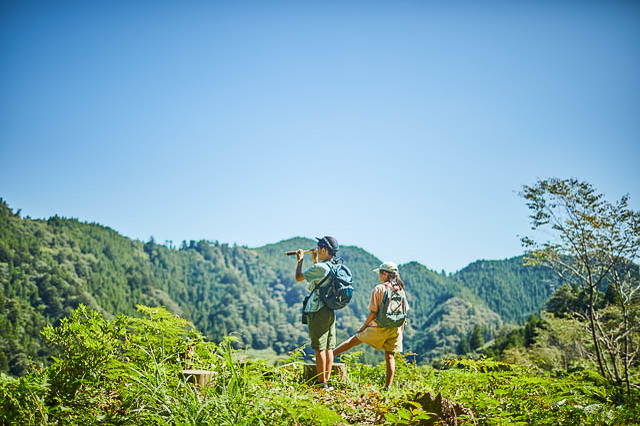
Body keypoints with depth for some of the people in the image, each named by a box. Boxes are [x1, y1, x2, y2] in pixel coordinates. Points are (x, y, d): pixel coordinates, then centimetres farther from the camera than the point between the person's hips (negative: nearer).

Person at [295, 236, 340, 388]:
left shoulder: (320, 268, -16)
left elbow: (298, 277, -8)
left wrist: (300, 260, 6)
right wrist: (315, 261, 28)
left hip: (317, 311, -8)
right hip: (330, 311, 8)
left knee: (320, 348, -4)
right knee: (329, 348, 9)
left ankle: (321, 383, 0)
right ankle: (326, 381, 15)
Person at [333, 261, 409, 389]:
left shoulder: (379, 289, -10)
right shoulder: (400, 290, 6)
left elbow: (373, 312, -13)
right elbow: (404, 312, 9)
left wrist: (363, 327, -3)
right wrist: (401, 330, 18)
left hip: (379, 327, -4)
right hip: (395, 329, 4)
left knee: (354, 340, 9)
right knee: (390, 356, 9)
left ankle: (329, 355, 13)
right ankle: (388, 386, 8)